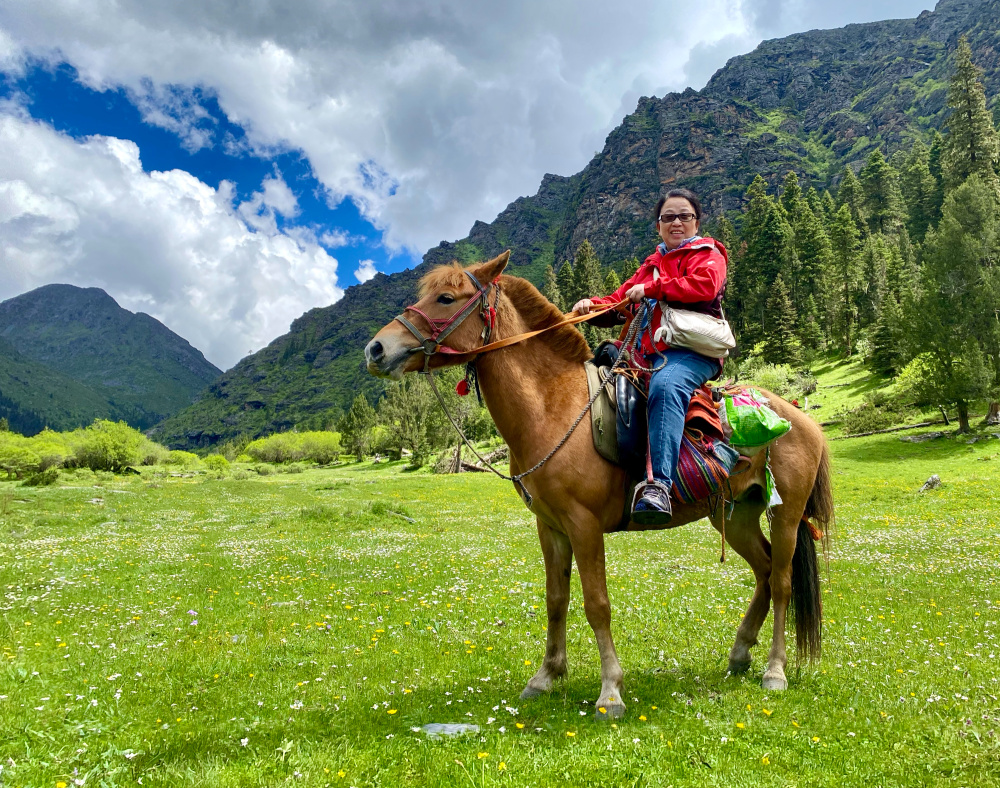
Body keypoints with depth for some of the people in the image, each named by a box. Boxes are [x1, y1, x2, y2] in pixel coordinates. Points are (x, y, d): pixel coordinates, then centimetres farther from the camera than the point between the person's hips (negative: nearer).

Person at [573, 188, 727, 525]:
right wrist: (593, 305, 0)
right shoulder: (652, 264, 28)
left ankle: (658, 485, -50)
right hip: (649, 353, 8)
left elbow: (705, 285, -12)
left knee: (666, 385, -38)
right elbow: (621, 300, 22)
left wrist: (650, 289, -10)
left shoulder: (708, 254, 10)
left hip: (692, 351, -7)